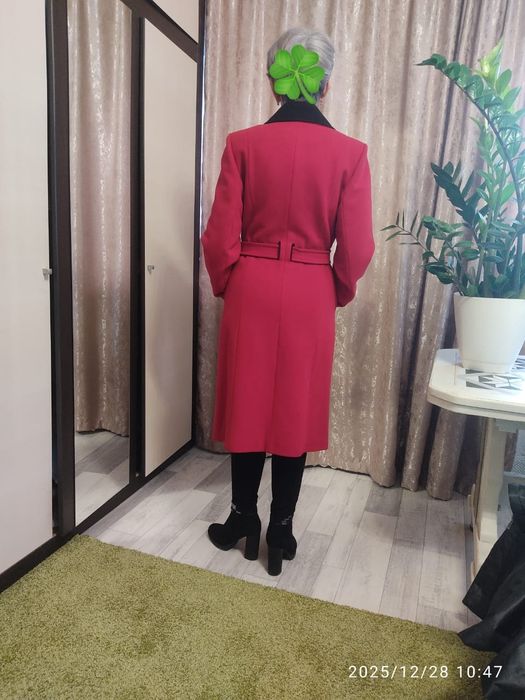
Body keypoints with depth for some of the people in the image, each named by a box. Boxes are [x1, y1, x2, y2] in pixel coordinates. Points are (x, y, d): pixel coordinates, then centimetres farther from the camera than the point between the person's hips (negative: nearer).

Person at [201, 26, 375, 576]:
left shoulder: (243, 144, -4)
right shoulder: (350, 152, -4)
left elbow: (220, 237, -5)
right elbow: (356, 248, -5)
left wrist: (226, 286, 12)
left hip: (250, 290, 1)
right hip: (310, 297, 0)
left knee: (248, 405, 14)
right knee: (296, 411, 11)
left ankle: (243, 520, 29)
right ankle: (280, 532, 23)